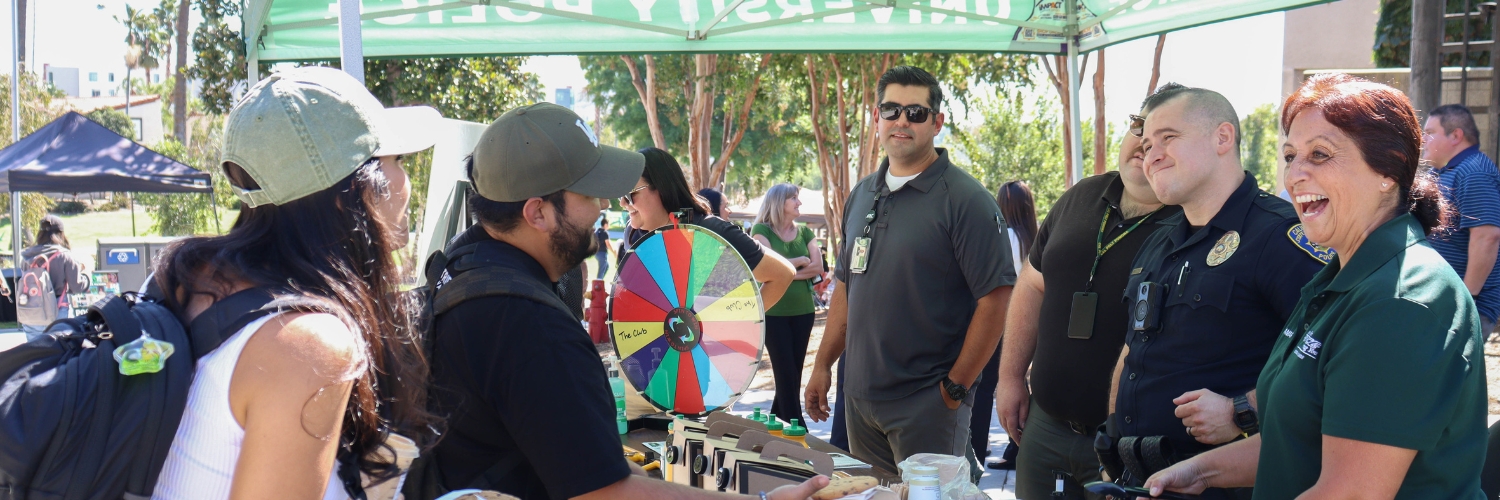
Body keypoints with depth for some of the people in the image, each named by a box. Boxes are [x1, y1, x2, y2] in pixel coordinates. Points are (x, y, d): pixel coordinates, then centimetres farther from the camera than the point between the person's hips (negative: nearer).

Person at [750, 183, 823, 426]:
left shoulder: (804, 232, 10)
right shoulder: (762, 230, -3)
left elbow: (818, 267, 0)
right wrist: (801, 261, -5)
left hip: (803, 310, 5)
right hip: (774, 311, -5)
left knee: (794, 373, 7)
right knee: (786, 373, -6)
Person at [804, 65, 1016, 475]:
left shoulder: (965, 201, -10)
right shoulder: (862, 195, 11)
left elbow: (995, 300, -14)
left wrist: (955, 387, -14)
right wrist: (823, 365, 13)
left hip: (927, 406, -6)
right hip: (859, 398, 7)